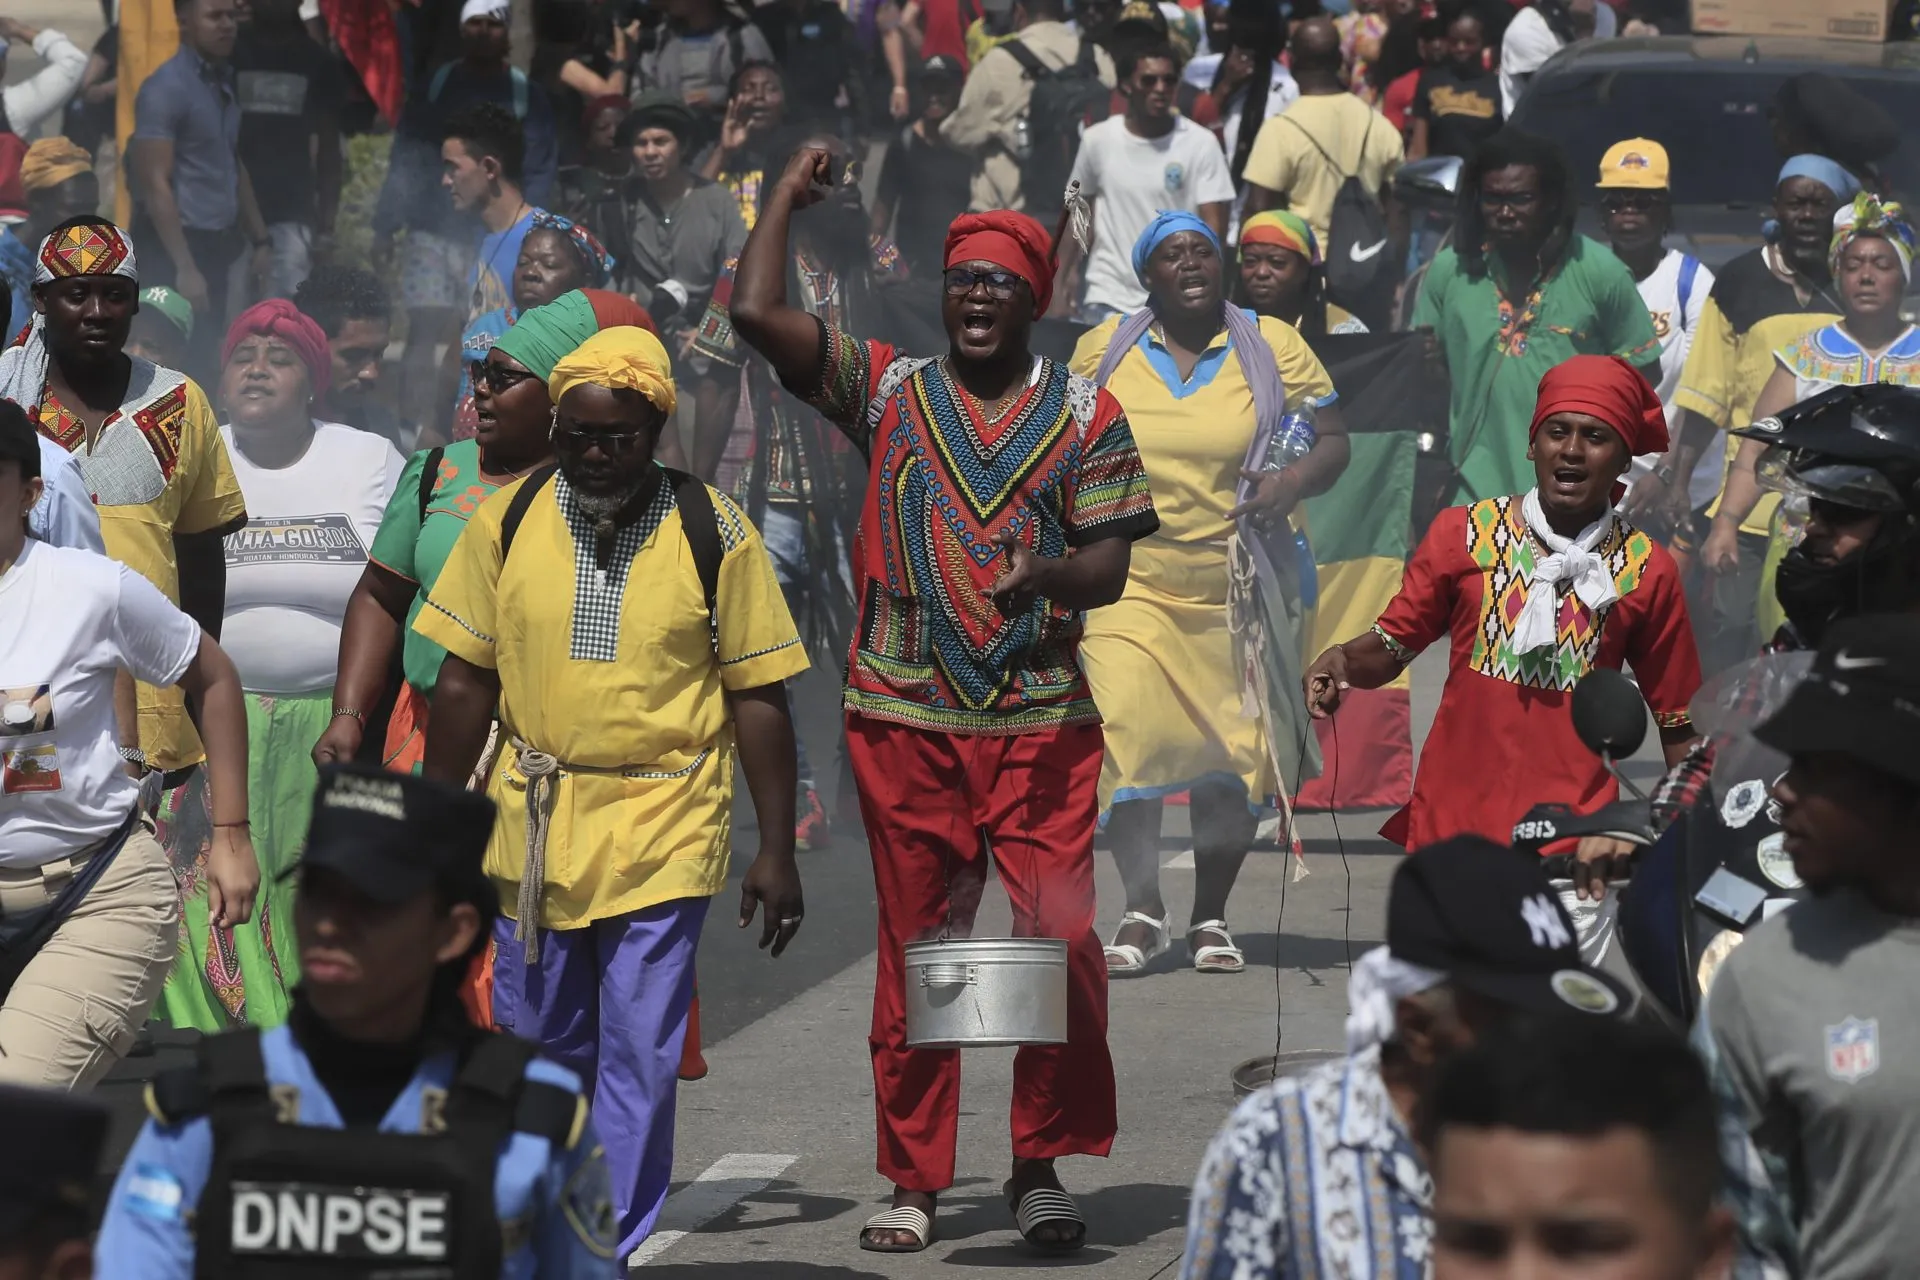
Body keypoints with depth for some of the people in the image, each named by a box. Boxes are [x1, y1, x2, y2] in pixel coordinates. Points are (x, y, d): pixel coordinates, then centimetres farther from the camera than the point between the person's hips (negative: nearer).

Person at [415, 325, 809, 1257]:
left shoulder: (714, 535, -3)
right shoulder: (506, 523, 2)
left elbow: (757, 699, 0)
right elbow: (463, 683, 8)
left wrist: (776, 852, -2)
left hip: (662, 829, -3)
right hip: (531, 826, 3)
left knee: (639, 1060, -6)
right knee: (539, 1045, 12)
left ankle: (612, 1251, 1)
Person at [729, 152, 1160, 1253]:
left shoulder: (1087, 415, 8)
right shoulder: (887, 390, 9)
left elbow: (1109, 567, 1)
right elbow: (756, 311, 0)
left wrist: (1046, 574, -20)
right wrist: (790, 194, 10)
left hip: (1043, 719, -1)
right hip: (905, 717, 1)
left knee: (1064, 940, -11)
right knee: (914, 951, 4)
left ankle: (1041, 1166, 1)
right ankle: (915, 1182, 10)